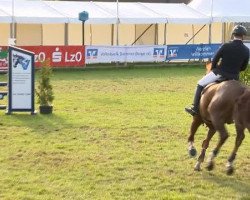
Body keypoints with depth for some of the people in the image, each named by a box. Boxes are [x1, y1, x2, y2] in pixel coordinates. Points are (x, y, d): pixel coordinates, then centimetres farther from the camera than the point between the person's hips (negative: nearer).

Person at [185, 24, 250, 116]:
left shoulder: (226, 46, -13)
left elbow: (214, 60, -5)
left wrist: (213, 70, 14)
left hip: (220, 73, -3)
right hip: (234, 77, 3)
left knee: (200, 85, 13)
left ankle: (195, 108, 8)